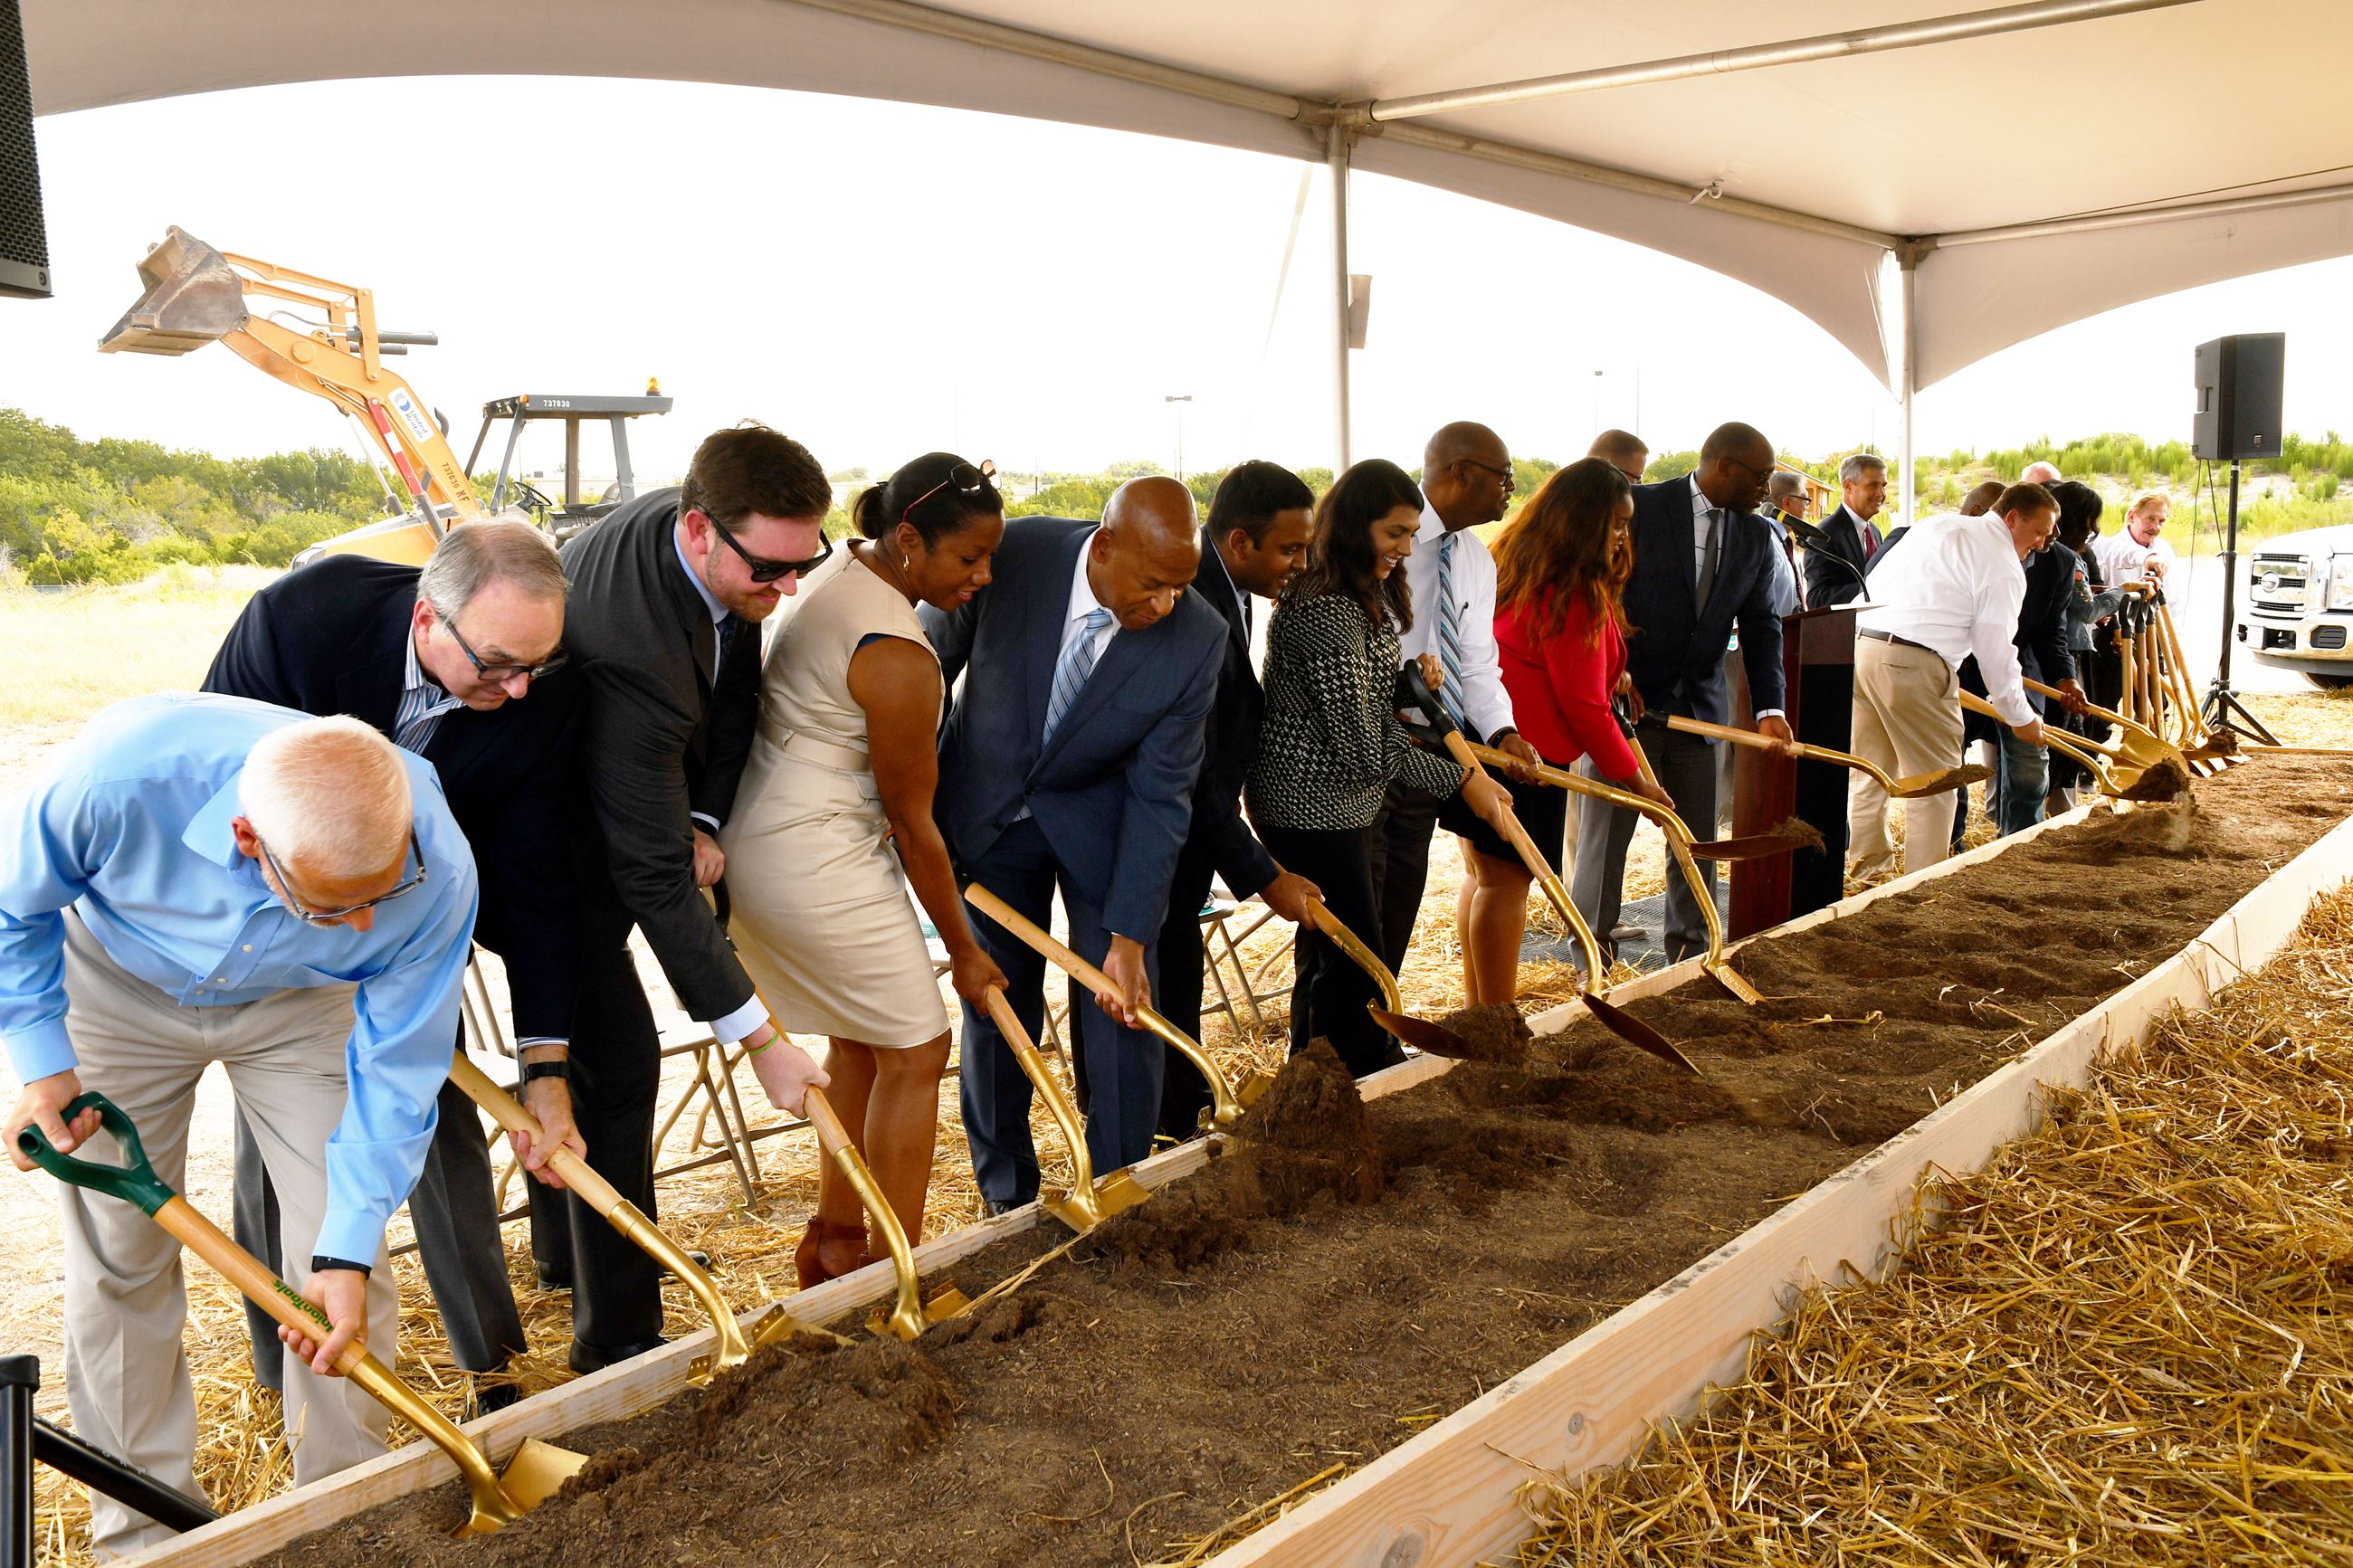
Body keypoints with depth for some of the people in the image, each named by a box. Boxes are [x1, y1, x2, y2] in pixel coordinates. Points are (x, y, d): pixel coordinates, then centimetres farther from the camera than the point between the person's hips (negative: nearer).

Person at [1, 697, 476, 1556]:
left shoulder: (437, 868, -37)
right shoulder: (120, 772, -41)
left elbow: (397, 1067, -22)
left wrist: (347, 1251, -23)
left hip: (301, 1004, 0)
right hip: (120, 986, 0)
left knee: (341, 1254, -5)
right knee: (119, 1259, 3)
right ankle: (142, 1528, 24)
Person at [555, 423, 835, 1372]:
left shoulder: (728, 553, -16)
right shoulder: (631, 649, -41)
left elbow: (736, 691, 0)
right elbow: (656, 878, -37)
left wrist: (702, 820, -16)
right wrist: (760, 1040, -33)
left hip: (622, 812, 9)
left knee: (594, 1040, 22)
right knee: (618, 1057, -10)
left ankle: (564, 1247, 43)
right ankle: (618, 1337, 3)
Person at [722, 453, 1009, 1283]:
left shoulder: (843, 572, 3)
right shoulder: (899, 658, -21)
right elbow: (913, 823, -14)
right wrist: (963, 949, -3)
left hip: (757, 838, 10)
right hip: (816, 863, -10)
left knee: (859, 1041, 19)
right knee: (916, 1050, 0)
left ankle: (833, 1240, 31)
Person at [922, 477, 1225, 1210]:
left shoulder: (1197, 639, -23)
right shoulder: (1013, 555, -24)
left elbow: (1159, 794, -19)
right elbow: (930, 666, -7)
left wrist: (1128, 938, -23)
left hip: (1099, 818, 0)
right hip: (987, 811, 1)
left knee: (1124, 1010, -1)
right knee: (995, 1005, 8)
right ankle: (1006, 1198, 27)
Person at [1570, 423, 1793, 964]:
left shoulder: (1755, 535, 8)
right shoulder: (1640, 507, -9)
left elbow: (1761, 624, 5)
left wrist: (1769, 706, -7)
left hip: (1700, 702, 5)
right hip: (1624, 696, -5)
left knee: (1698, 838, 9)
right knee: (1605, 832, 1)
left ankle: (1690, 951, 23)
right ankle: (1591, 957, 14)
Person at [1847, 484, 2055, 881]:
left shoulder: (1938, 526, 22)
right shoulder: (2003, 566, -2)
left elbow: (1874, 582, 24)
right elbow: (1995, 649, -3)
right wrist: (2020, 717, 8)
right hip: (1912, 665, -8)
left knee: (1871, 769, 19)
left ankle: (1868, 862, 28)